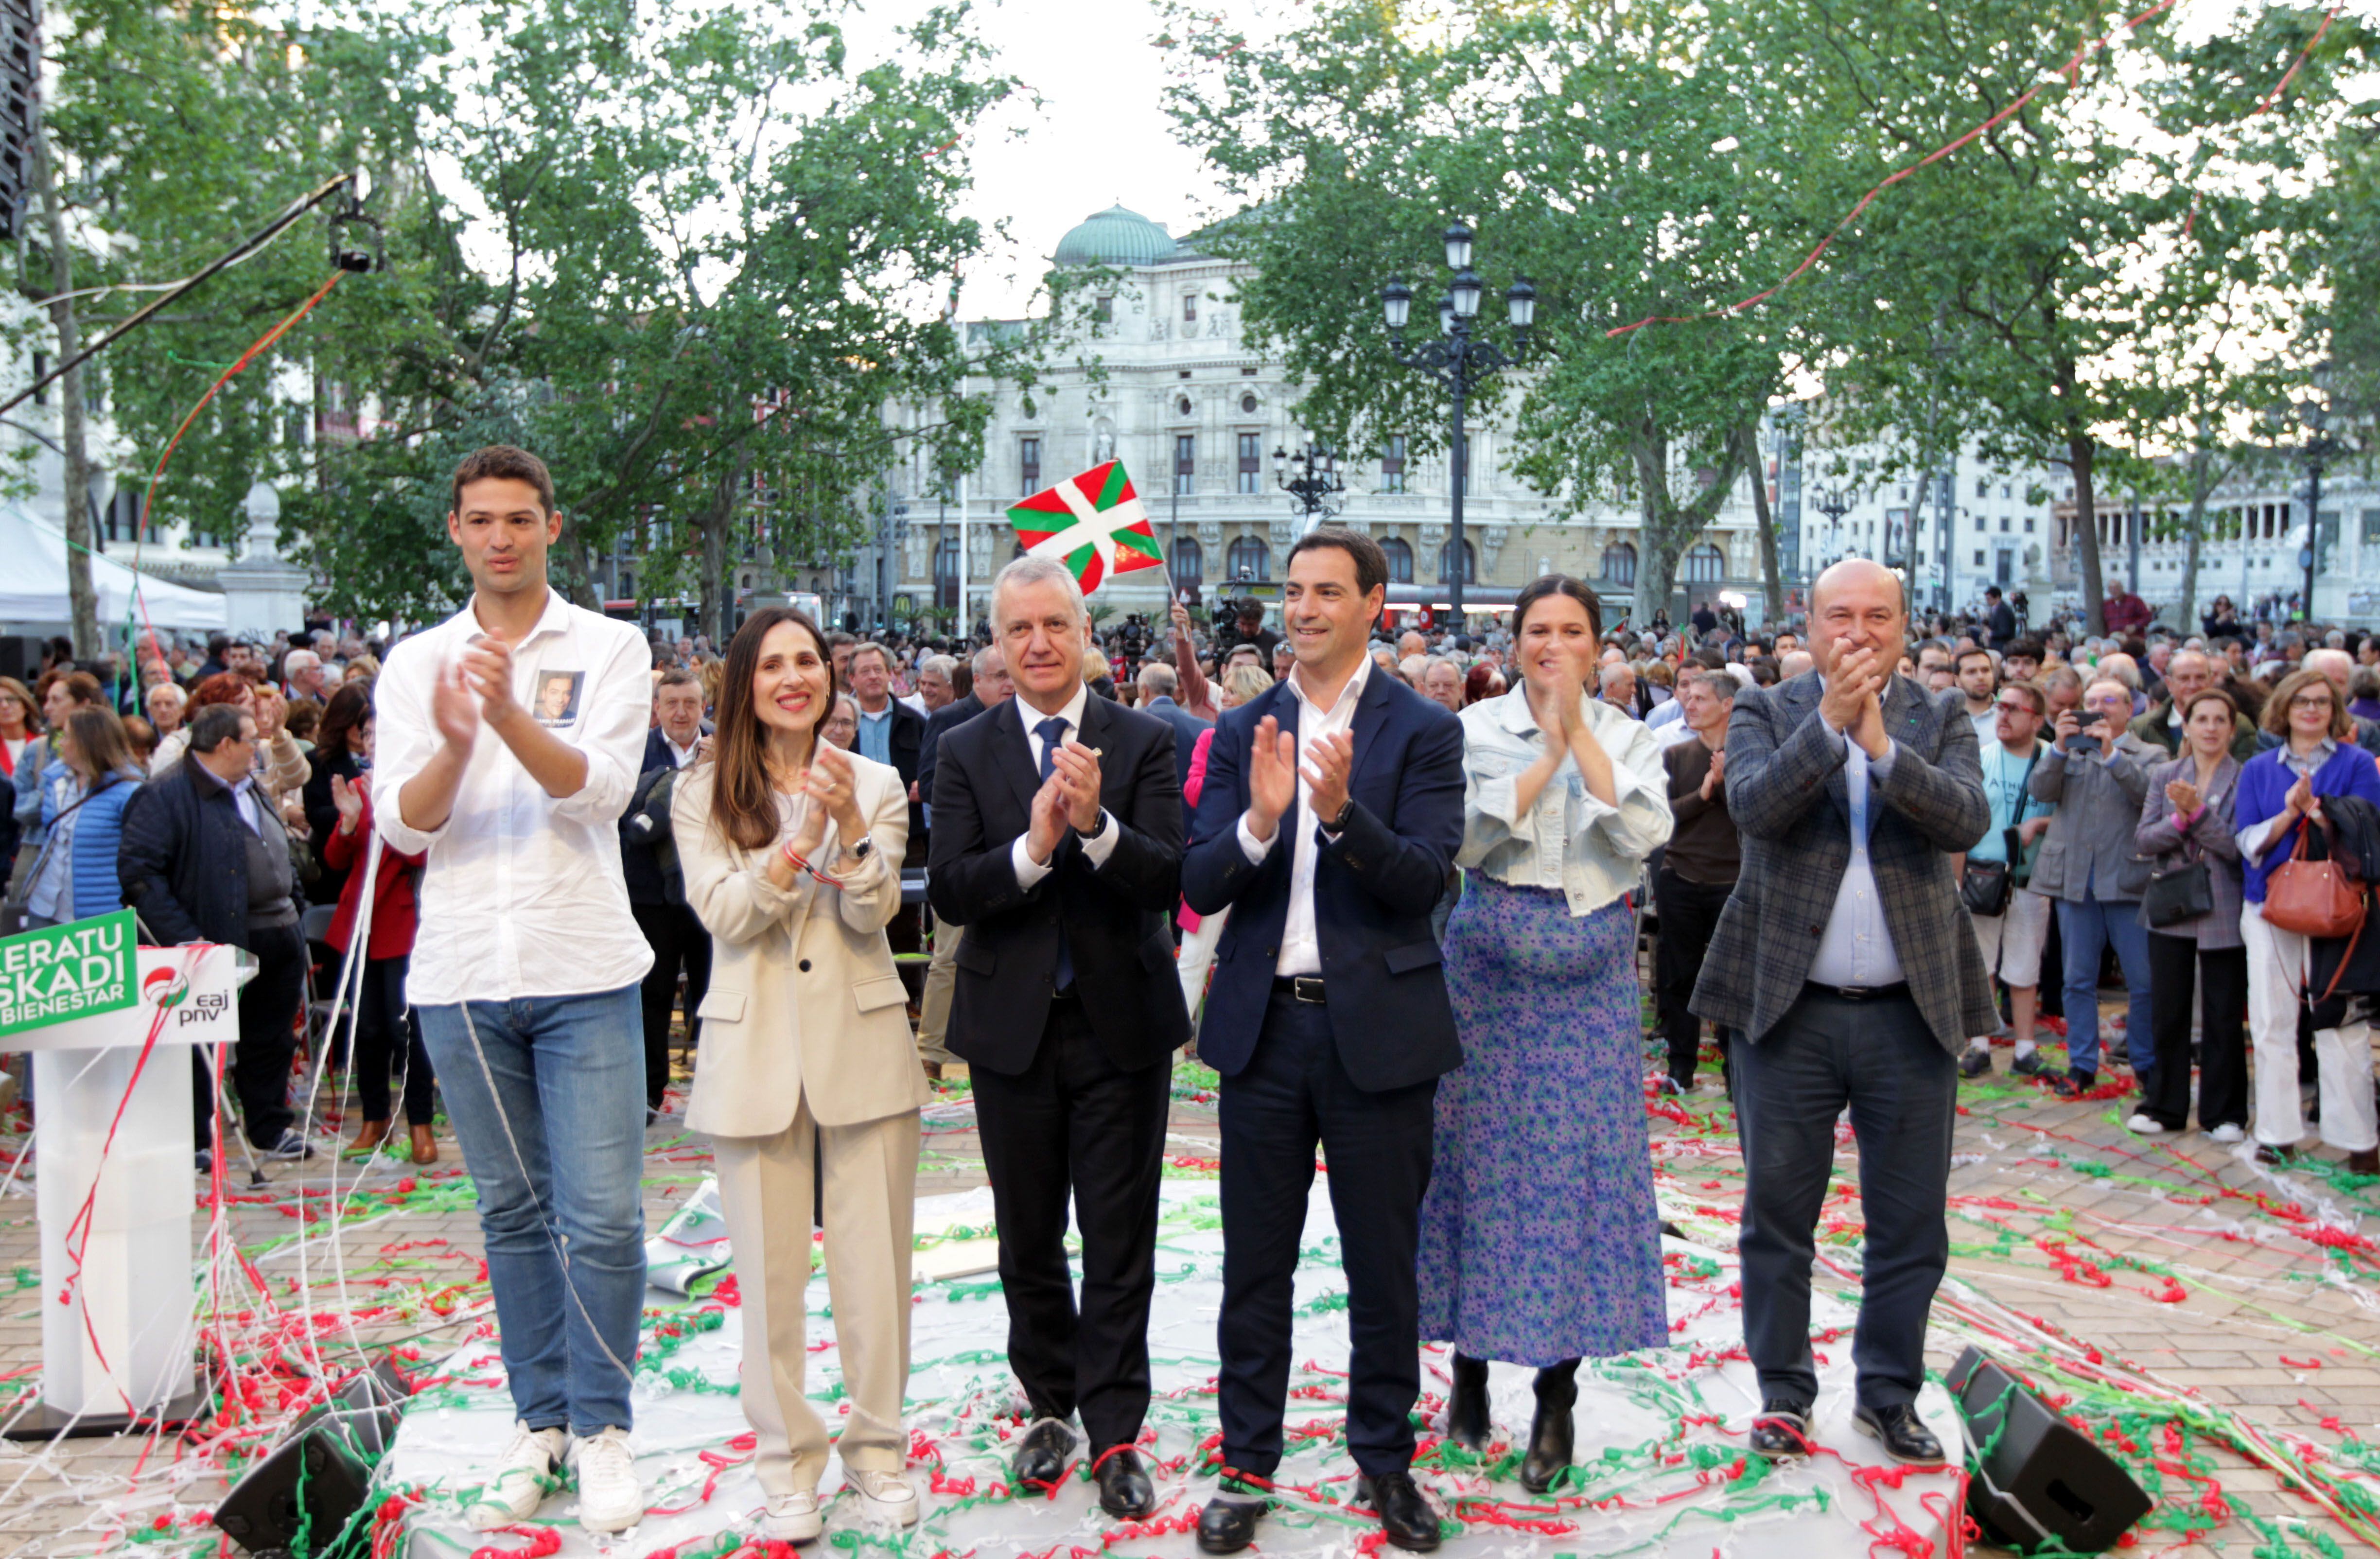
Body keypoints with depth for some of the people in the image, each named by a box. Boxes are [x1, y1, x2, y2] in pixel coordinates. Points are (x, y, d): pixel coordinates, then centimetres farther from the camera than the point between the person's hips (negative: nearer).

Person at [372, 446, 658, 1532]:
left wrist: (510, 717, -27)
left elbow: (599, 790, -10)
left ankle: (602, 1425, 11)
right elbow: (404, 826, 0)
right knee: (512, 1211, 12)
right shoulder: (417, 662, 10)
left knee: (602, 1216, -4)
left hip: (582, 971, -2)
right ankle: (539, 1419, 24)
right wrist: (454, 743, -20)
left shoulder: (609, 649, 3)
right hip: (462, 974, 3)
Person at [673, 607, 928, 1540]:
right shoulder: (703, 794, 3)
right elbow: (724, 913, -9)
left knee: (875, 1264, 5)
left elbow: (875, 912, -6)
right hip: (755, 1051, 0)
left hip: (862, 1043, 0)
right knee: (770, 1272, 6)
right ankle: (787, 1461, 22)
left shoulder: (874, 784, 4)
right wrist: (800, 840, -22)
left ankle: (877, 1449, 22)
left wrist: (850, 826, -22)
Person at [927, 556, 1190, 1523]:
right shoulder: (965, 752, 1)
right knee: (1028, 1239, 15)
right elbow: (949, 894, -9)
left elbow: (1168, 879, -13)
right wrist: (1032, 848, -26)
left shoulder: (1145, 742, -2)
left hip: (1123, 1022, -2)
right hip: (1013, 1026, 2)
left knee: (1120, 1243, 4)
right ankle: (1051, 1406, 33)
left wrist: (1098, 825, -31)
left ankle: (1115, 1435, 15)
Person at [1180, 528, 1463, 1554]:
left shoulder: (1423, 731, -3)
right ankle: (1247, 1465, 25)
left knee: (1383, 1265, 11)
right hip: (1264, 1023, 2)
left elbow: (1425, 882, -13)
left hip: (1378, 1027, -2)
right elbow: (1200, 885, -3)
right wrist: (1259, 820, -22)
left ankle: (1385, 1460, 28)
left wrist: (1341, 812, -28)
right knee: (1255, 1265, 11)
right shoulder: (1241, 734, 5)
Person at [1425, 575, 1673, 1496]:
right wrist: (1548, 749, -13)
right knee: (1479, 1151, 3)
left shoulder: (1626, 736, 7)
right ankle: (1469, 1362, 20)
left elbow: (1644, 834, -11)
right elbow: (1467, 837, -12)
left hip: (1590, 971, 1)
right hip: (1489, 962, -1)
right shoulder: (1477, 728, 2)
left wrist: (1581, 734, -11)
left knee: (1579, 1160, 0)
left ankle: (1557, 1394, 10)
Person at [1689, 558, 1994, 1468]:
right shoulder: (1766, 714, 2)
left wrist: (1882, 743, -22)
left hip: (1911, 1011, 1)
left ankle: (1889, 1394, 26)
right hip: (1788, 1008, -1)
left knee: (1911, 1222, 9)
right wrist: (1830, 721, -24)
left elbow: (1968, 820, -12)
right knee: (1778, 1216, 8)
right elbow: (1754, 806, -16)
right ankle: (1783, 1393, 23)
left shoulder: (1940, 723, 6)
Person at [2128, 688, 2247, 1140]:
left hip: (2223, 912, -3)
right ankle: (2166, 1107, 21)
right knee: (2167, 1014, 9)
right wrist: (2179, 819, -17)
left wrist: (2198, 812, -21)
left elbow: (2240, 846, -13)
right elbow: (2142, 840, 0)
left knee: (2223, 1018, 4)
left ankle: (2224, 1113, 15)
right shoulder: (2164, 776, 7)